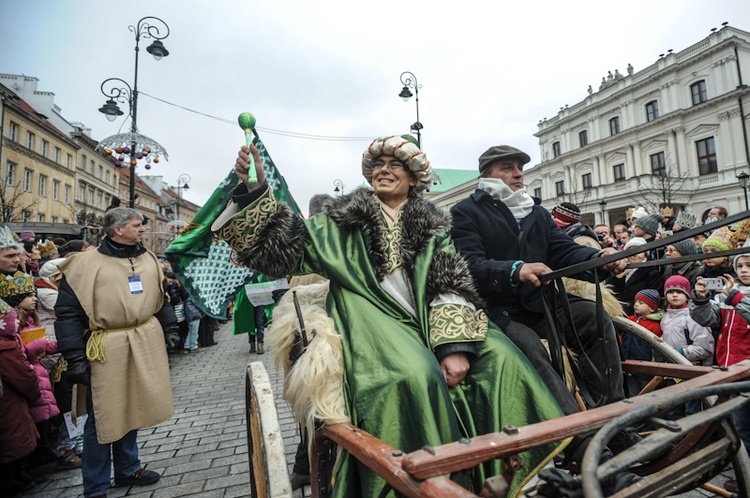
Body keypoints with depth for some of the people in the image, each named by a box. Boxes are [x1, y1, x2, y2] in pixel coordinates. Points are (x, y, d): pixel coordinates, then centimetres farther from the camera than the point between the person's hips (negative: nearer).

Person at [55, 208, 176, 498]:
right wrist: (75, 358, -14)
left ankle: (127, 468, 38)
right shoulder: (87, 263, -12)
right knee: (103, 417, 5)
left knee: (132, 408, 18)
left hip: (146, 344, 6)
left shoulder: (148, 259, 7)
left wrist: (169, 331, 13)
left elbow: (160, 298, 16)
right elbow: (68, 313, -11)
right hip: (108, 349, -5)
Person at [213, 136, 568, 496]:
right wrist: (255, 192, -12)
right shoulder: (346, 217, 10)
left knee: (499, 357, -15)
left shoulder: (432, 225, 14)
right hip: (374, 319, -3)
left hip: (426, 319, 4)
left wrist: (456, 344, -14)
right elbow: (289, 246, 2)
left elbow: (450, 284, 1)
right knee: (412, 374, -33)